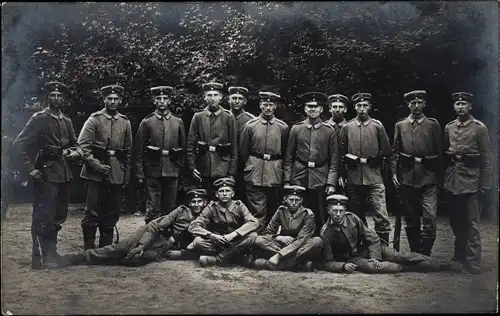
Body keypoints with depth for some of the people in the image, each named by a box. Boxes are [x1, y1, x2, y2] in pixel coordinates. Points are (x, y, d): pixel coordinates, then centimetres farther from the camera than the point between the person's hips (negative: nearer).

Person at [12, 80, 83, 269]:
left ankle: (51, 252, 28)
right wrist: (30, 168, -14)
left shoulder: (67, 121, 13)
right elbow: (19, 144, -10)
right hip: (46, 173, -7)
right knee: (43, 218, -4)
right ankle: (40, 259, 4)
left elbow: (74, 144, 23)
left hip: (64, 174, 7)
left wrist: (76, 153, 0)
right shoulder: (39, 119, -6)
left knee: (59, 216, 14)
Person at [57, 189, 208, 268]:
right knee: (118, 249, -19)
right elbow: (157, 225, 0)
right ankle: (76, 257, -12)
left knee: (134, 259, -31)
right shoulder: (182, 210, 8)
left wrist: (177, 254, -13)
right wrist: (142, 245, -13)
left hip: (161, 250, -2)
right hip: (151, 237, 2)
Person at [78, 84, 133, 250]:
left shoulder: (125, 122, 11)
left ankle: (106, 247, 19)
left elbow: (128, 151, 15)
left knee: (112, 213, 8)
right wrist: (97, 166, -15)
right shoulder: (94, 119, -1)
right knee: (93, 212, -3)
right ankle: (88, 247, 8)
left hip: (117, 174, 4)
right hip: (96, 173, -4)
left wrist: (126, 175, 12)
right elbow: (83, 146, -7)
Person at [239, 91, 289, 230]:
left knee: (273, 210, 10)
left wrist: (278, 166, 12)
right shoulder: (250, 125, 1)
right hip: (255, 175, -2)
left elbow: (286, 152, 12)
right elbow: (243, 151, 7)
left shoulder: (283, 127, 4)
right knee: (257, 212, -5)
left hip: (275, 175, 2)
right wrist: (249, 166, 9)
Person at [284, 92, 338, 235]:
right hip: (299, 178, 1)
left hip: (320, 179, -1)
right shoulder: (296, 128, 6)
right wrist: (287, 181, 1)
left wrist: (331, 183, -4)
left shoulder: (329, 131, 4)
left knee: (320, 217, 2)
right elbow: (289, 157, 7)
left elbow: (334, 160, 3)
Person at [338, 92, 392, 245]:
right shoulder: (346, 127, 7)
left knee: (381, 217, -10)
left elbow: (386, 152, 6)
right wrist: (342, 175, 4)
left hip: (374, 179, -1)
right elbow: (341, 153, 9)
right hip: (353, 179, 2)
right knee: (356, 217, 9)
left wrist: (368, 160, -4)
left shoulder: (377, 126, 5)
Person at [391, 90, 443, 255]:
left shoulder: (433, 125, 6)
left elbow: (439, 152, 6)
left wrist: (438, 173, 1)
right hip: (407, 177, 2)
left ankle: (425, 253, -1)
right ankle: (414, 253, 21)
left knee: (430, 217, -11)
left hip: (428, 178, -2)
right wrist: (394, 173, 1)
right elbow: (394, 152, 10)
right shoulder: (400, 126, 10)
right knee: (411, 218, 9)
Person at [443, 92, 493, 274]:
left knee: (471, 223, -2)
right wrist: (443, 178, 9)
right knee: (455, 220, 14)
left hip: (471, 179, -5)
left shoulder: (480, 128, -4)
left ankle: (473, 263, 5)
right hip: (452, 179, 5)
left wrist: (485, 185, -8)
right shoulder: (448, 127, 9)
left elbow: (487, 159, -4)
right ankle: (460, 254, 32)